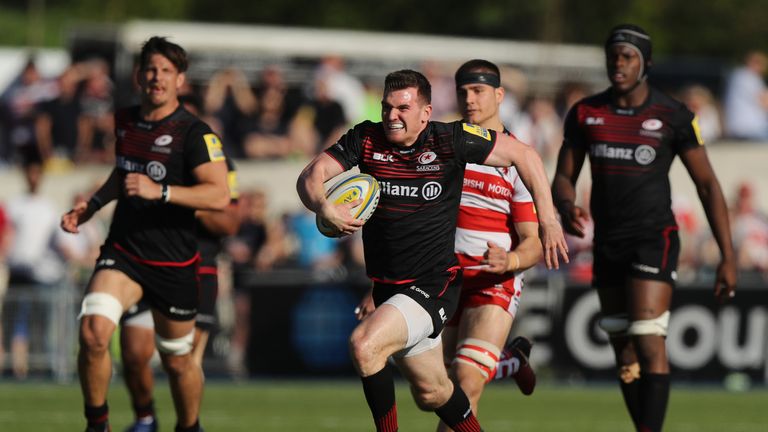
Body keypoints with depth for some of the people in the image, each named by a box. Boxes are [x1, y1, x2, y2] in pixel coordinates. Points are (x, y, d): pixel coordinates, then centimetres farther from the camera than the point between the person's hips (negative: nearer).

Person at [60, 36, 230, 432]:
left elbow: (219, 195, -21)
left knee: (177, 361, 9)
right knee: (93, 332, -22)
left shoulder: (194, 133, -11)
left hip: (173, 263, -3)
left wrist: (160, 191, -29)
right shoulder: (124, 121, 8)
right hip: (122, 252, 3)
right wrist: (91, 206, 15)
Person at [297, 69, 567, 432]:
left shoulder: (451, 140, -11)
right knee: (431, 394, 17)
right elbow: (311, 176, -8)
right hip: (387, 289, 5)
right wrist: (324, 207, -31)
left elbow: (523, 155, -1)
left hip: (434, 285, -5)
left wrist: (547, 219, -6)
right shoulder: (365, 139, -2)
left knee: (363, 345, -27)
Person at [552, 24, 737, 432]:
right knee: (624, 351, 8)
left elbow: (707, 185, -2)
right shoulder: (585, 113, 4)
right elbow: (563, 177, 10)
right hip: (608, 242, 5)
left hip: (654, 240, -5)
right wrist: (567, 207, -16)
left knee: (648, 343, -16)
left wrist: (727, 257, -6)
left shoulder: (672, 116, -6)